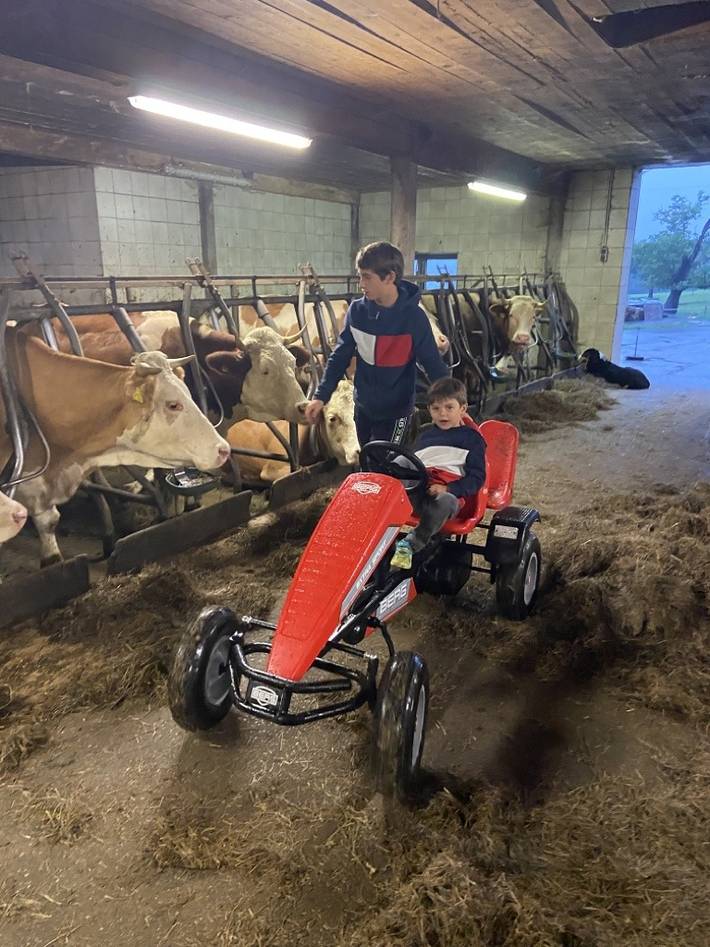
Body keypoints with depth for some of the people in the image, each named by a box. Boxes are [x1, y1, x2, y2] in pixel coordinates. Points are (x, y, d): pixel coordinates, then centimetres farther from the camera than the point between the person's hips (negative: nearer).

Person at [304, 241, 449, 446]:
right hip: (363, 407, 5)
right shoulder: (357, 310, -7)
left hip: (396, 411, -5)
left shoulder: (413, 317, -18)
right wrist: (321, 396, -3)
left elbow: (433, 365, -12)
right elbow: (340, 356, 2)